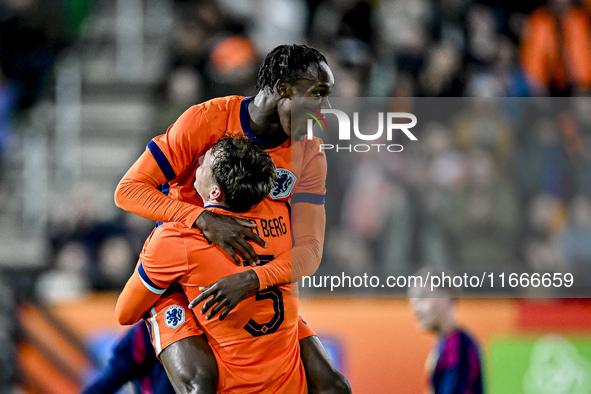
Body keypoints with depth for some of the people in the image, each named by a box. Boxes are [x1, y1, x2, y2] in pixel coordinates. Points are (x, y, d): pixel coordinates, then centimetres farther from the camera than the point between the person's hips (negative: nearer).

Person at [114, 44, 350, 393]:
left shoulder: (310, 152, -5)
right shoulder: (206, 120, -17)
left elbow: (309, 249, -13)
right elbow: (129, 189, -17)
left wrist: (252, 280, -34)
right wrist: (203, 219, -33)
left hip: (258, 284, 4)